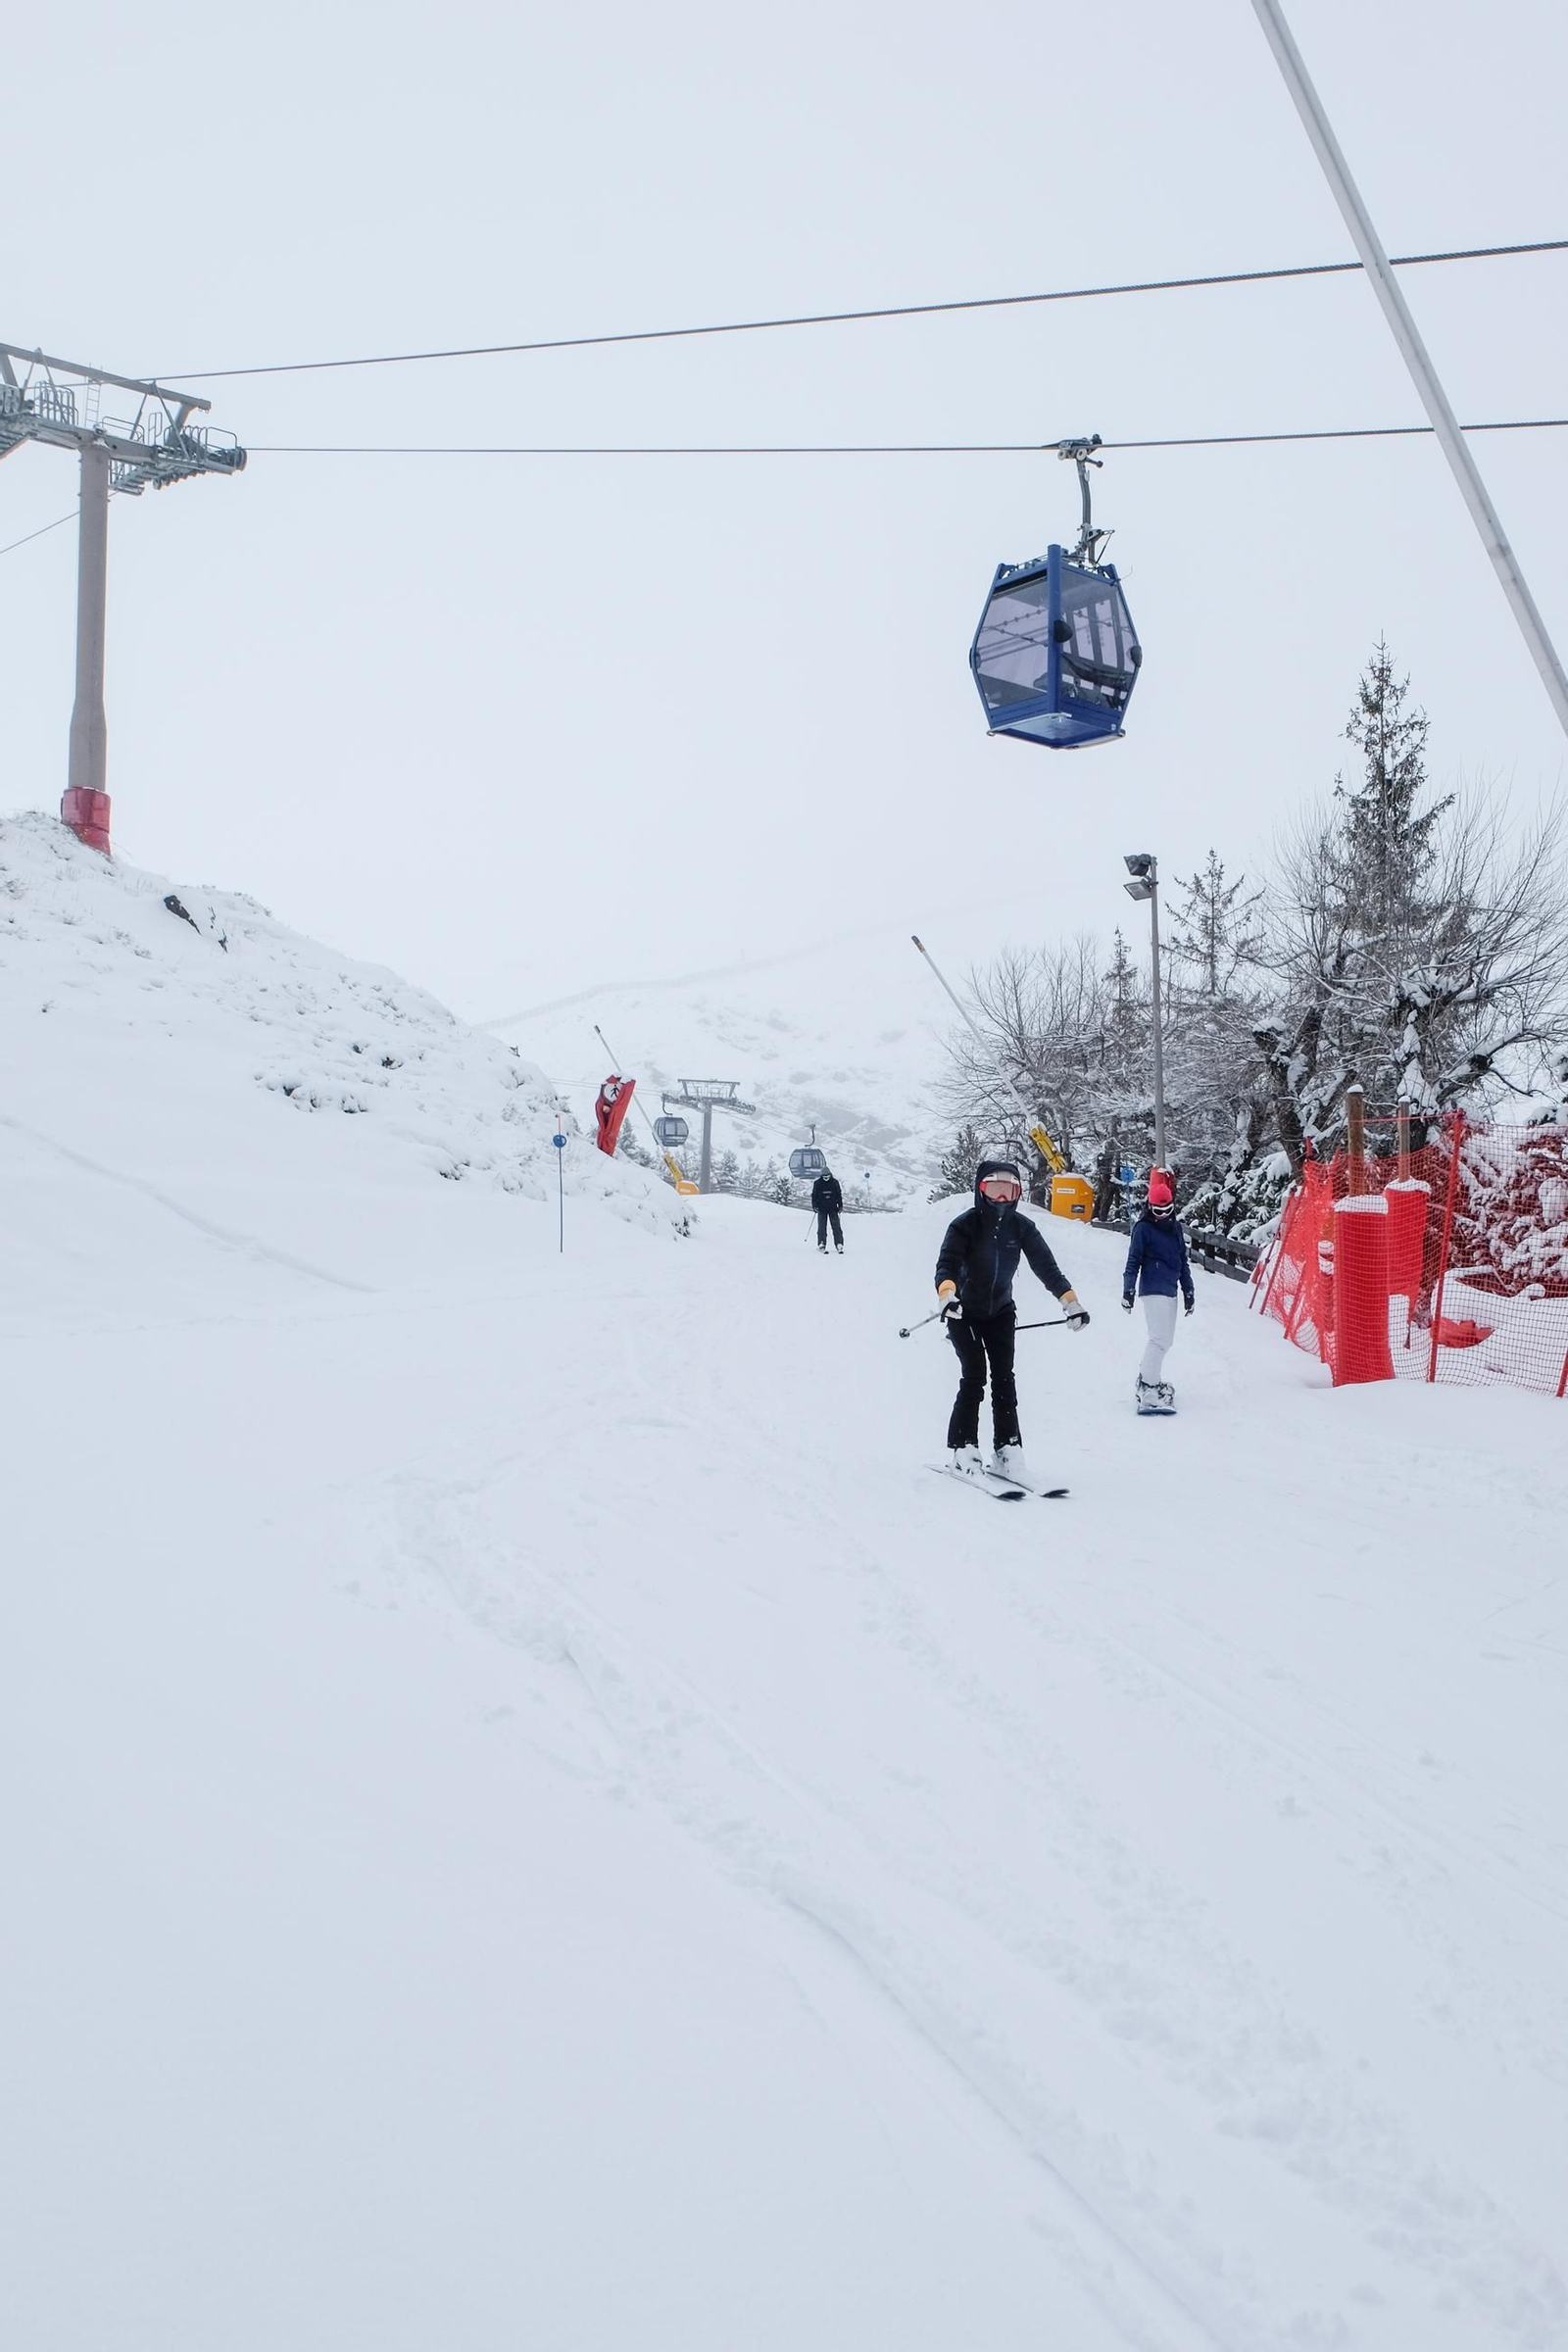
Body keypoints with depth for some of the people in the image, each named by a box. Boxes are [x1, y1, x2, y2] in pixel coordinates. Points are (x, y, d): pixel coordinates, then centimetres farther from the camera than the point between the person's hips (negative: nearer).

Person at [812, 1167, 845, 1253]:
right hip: (822, 1209, -1)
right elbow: (814, 1195, 5)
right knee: (822, 1227, -4)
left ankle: (839, 1244, -4)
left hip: (833, 1208, 1)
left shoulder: (835, 1182, 2)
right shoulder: (817, 1183, -1)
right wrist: (815, 1206, -5)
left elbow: (839, 1194, 9)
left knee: (836, 1227, -3)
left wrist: (840, 1206, 4)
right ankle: (821, 1245, -4)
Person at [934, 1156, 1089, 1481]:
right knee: (974, 1375, -13)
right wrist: (947, 1295, -50)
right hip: (964, 1312, -3)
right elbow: (946, 1264, -29)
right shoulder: (965, 1225, -18)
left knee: (1004, 1377, -4)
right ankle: (963, 1446, -5)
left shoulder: (1022, 1227, -7)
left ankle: (1007, 1448, 0)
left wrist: (1071, 1301, -19)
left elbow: (1046, 1266, -8)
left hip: (1001, 1311, 3)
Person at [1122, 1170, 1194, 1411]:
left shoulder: (1175, 1227, 14)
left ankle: (1146, 1379, 22)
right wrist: (1128, 1290, -13)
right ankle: (1148, 1391, -17)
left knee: (1165, 1339, 11)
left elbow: (1183, 1262, 19)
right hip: (1153, 1290, -8)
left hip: (1170, 1290, 8)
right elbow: (1133, 1261, -7)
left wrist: (1188, 1291, 19)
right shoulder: (1143, 1228, -5)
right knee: (1159, 1339, -15)